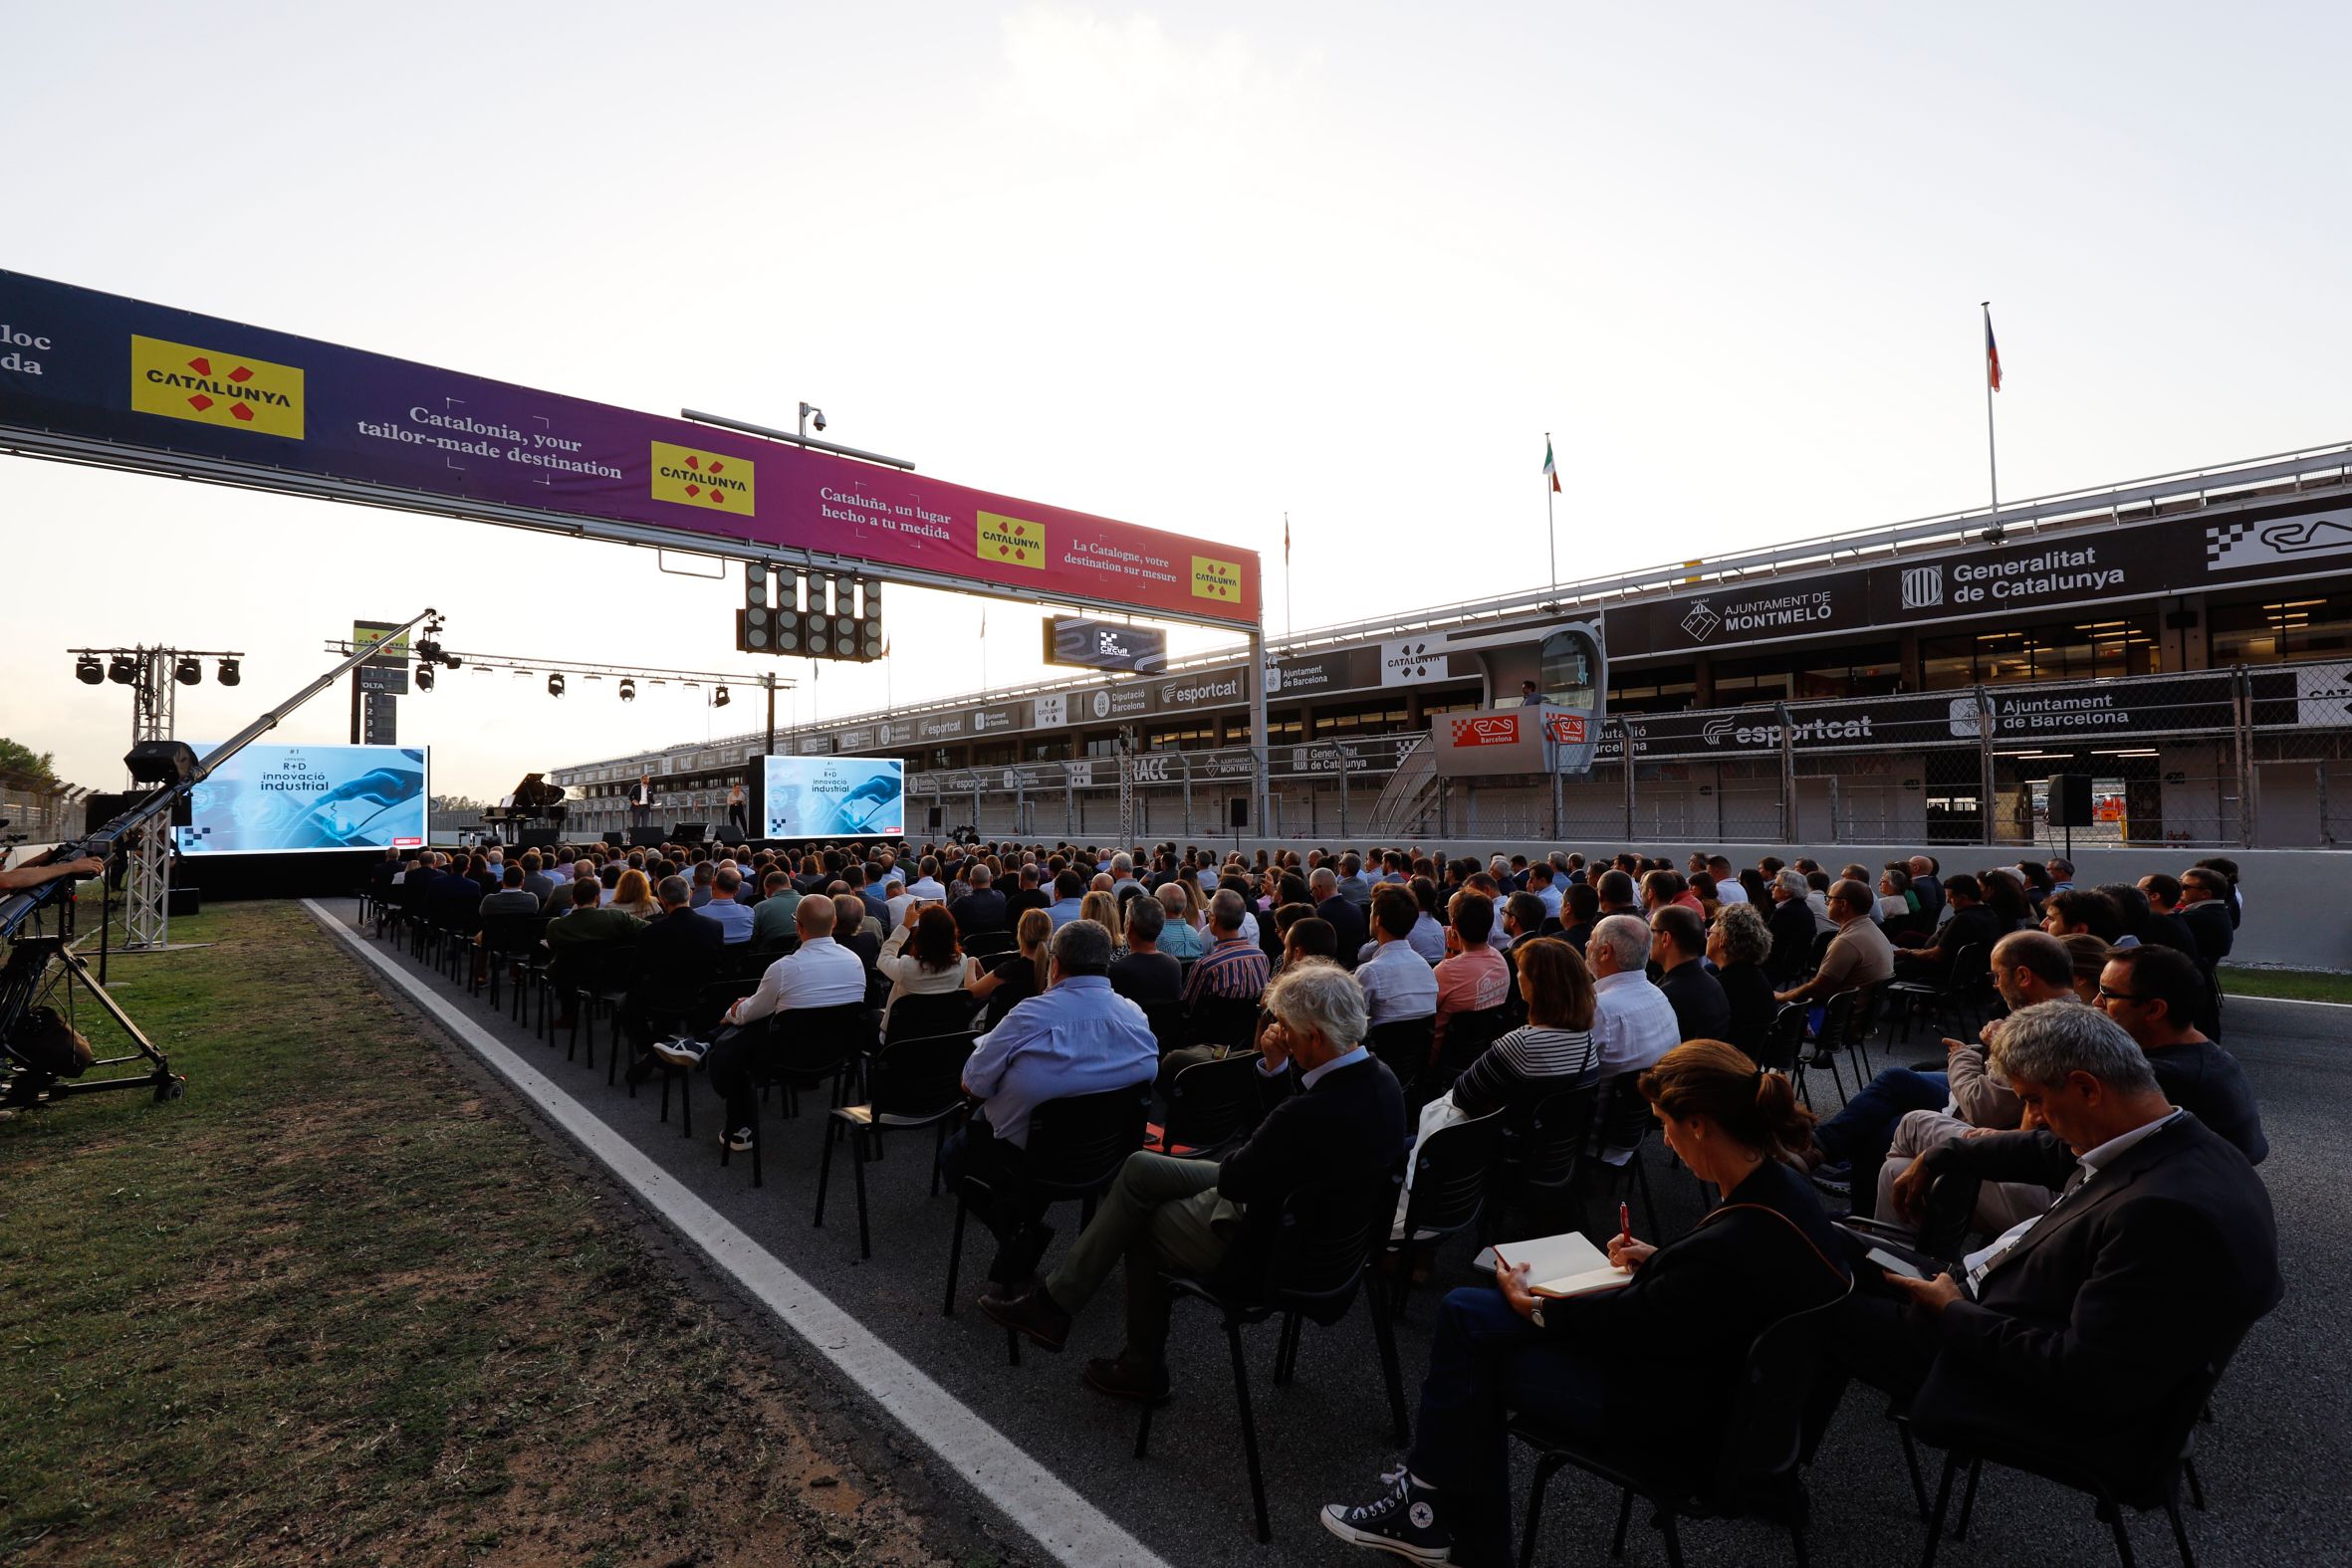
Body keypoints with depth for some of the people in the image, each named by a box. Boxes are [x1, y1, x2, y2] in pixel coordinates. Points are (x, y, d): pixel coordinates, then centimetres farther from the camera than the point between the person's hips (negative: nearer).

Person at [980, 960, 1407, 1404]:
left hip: (1267, 1250, -9)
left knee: (1141, 1222, 14)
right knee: (1139, 1169, 12)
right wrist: (1276, 1067, -9)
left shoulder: (1309, 1115, -37)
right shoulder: (1379, 1078, -8)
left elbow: (1234, 1180, -22)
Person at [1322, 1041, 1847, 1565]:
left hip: (1679, 1422, -9)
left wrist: (1536, 1309, -8)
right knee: (1468, 1311, 5)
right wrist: (1659, 1259, 6)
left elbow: (1632, 1324, -22)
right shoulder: (1781, 1187, -6)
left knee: (1468, 1320, 1)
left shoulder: (1739, 1241, -35)